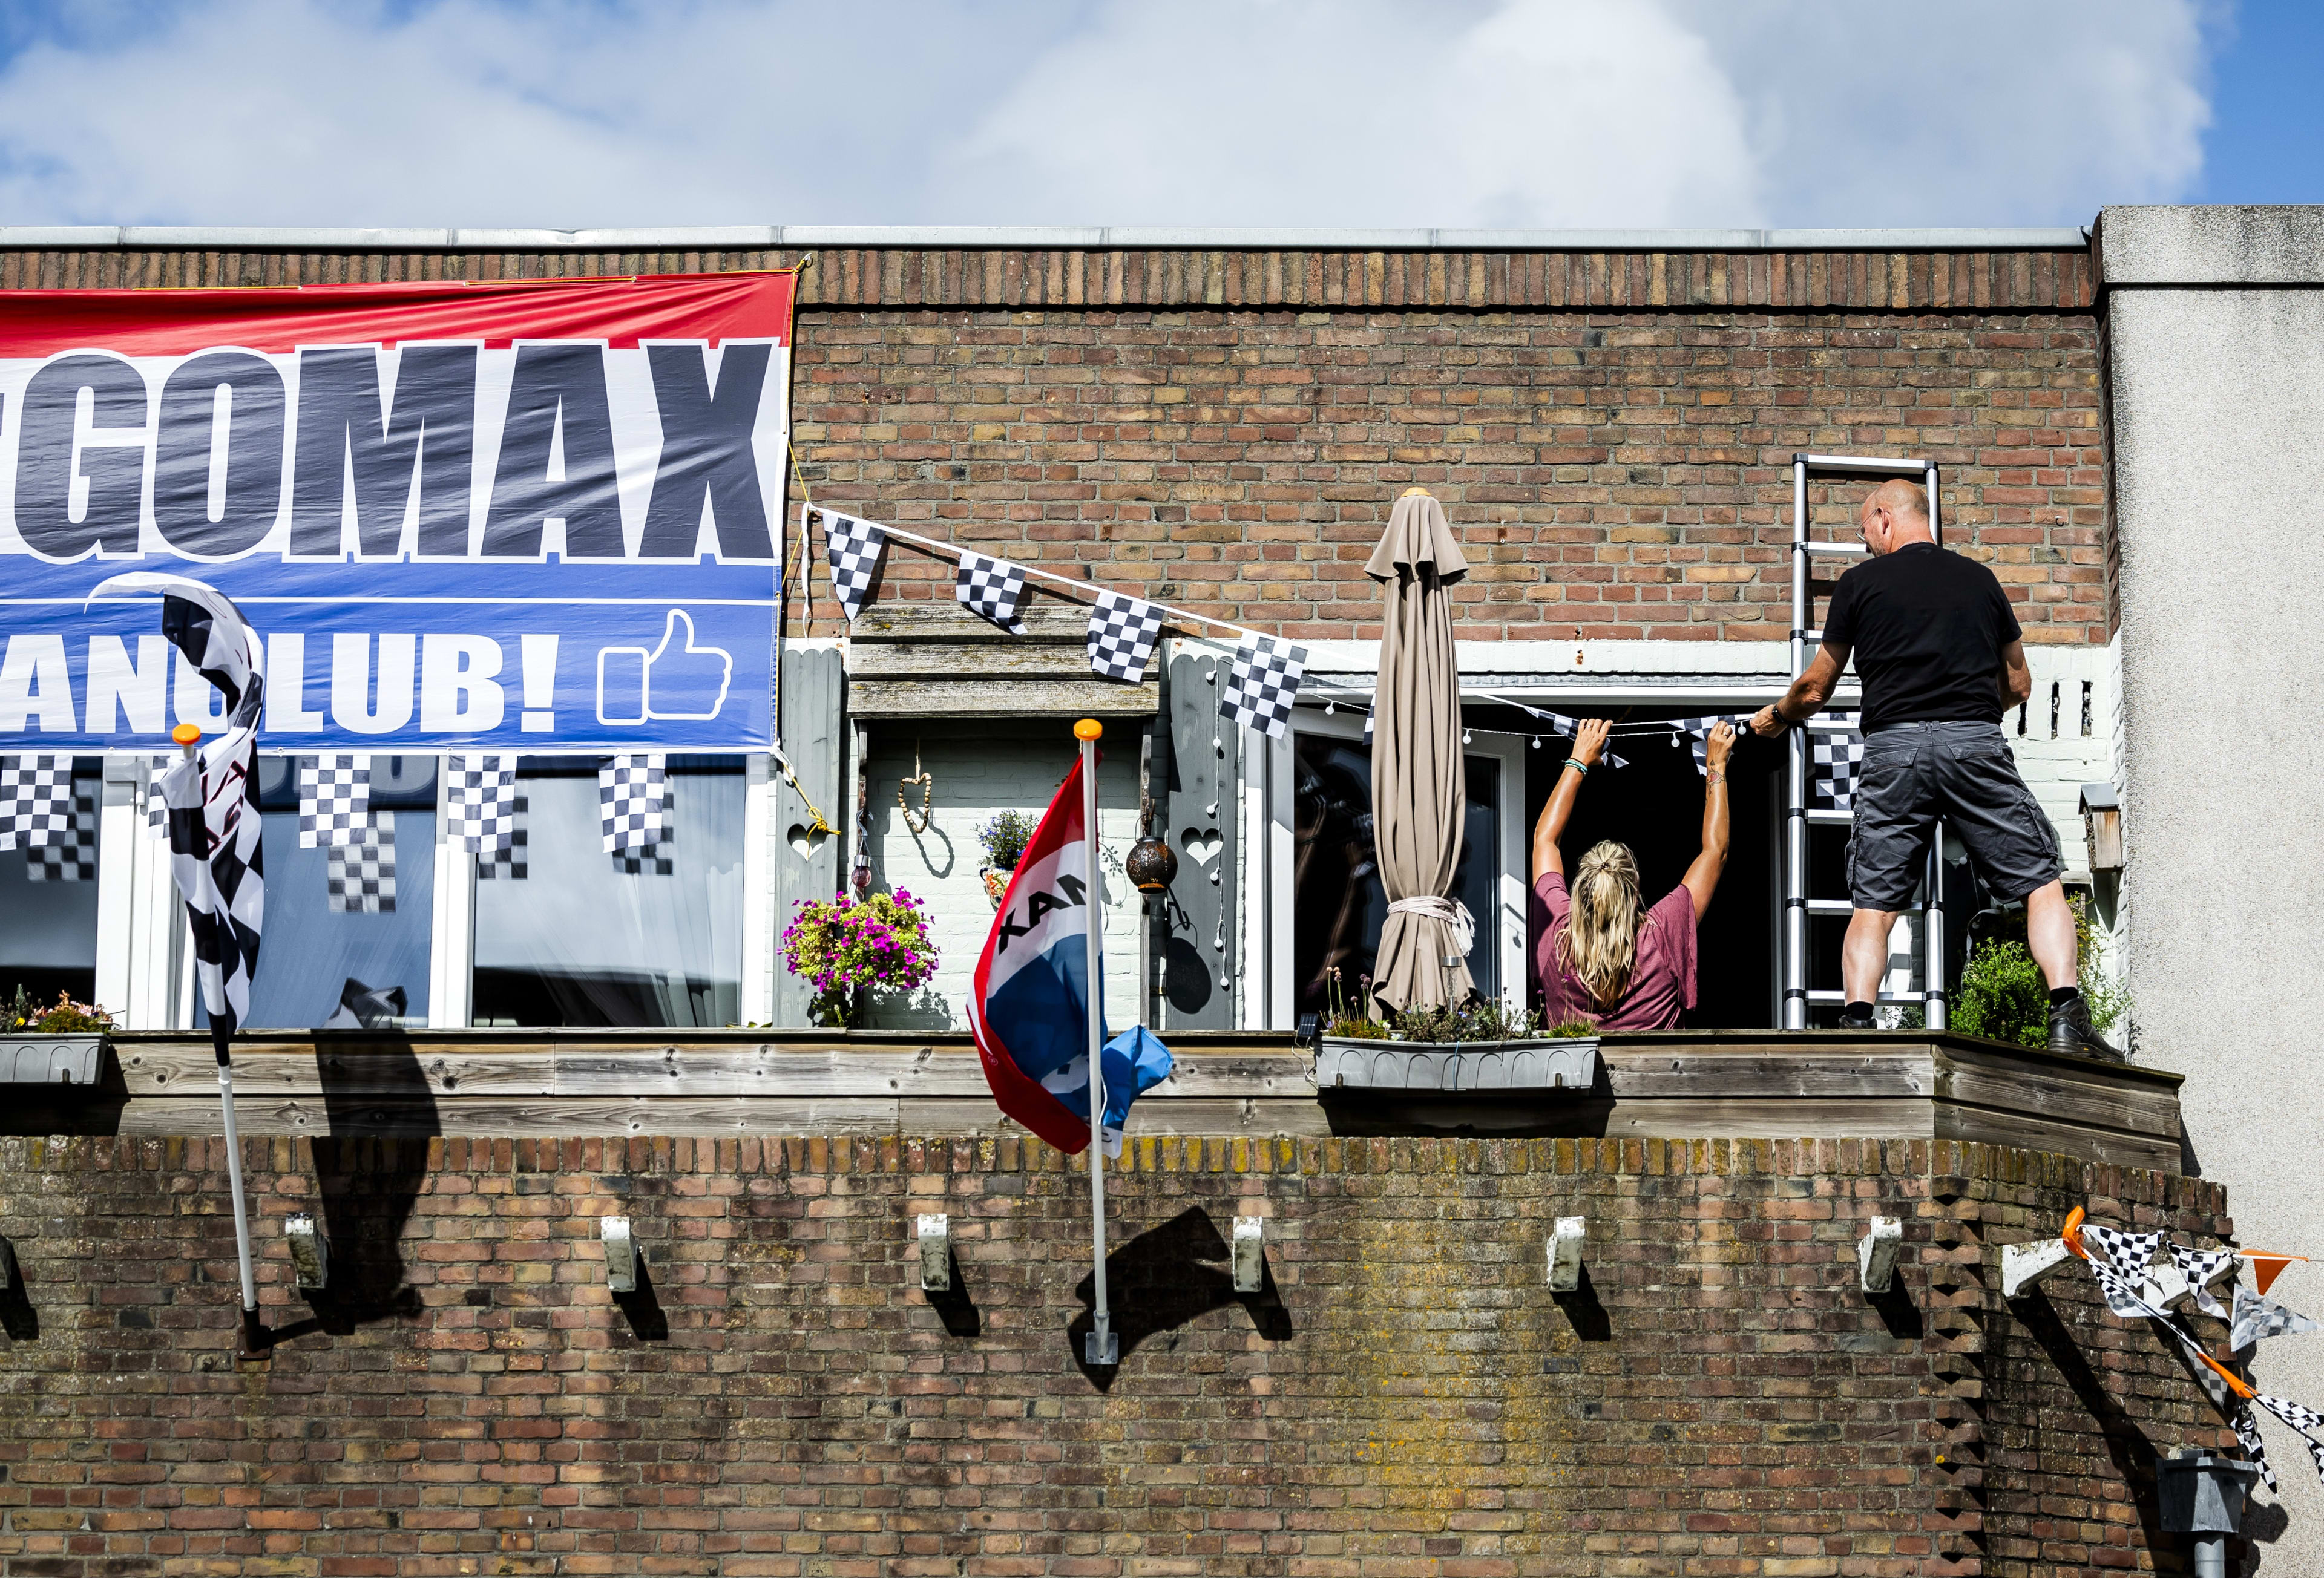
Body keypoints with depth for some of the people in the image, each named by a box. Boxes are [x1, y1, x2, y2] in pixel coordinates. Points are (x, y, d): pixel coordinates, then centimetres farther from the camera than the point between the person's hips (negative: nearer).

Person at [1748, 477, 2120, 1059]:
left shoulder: (1860, 582, 12)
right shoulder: (1979, 579, 18)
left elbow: (1815, 689, 19)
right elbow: (2019, 685, 27)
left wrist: (1777, 717, 41)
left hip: (1893, 749, 0)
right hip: (1976, 745, 0)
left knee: (1872, 904, 5)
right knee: (2042, 883, 4)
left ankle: (1856, 1027, -12)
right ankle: (2068, 1021, -12)